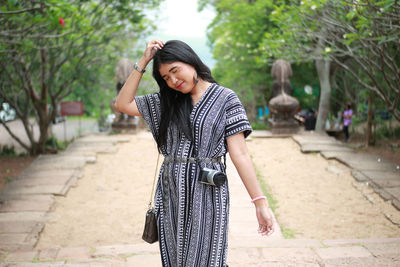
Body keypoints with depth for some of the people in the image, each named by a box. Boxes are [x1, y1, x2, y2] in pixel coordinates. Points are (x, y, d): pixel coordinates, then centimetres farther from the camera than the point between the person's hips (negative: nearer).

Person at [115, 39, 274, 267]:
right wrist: (143, 62, 5)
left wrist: (260, 203, -15)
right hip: (171, 194, 5)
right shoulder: (166, 102, 12)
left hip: (207, 193, -4)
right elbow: (123, 104, 9)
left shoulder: (225, 99, -3)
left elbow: (239, 154, -8)